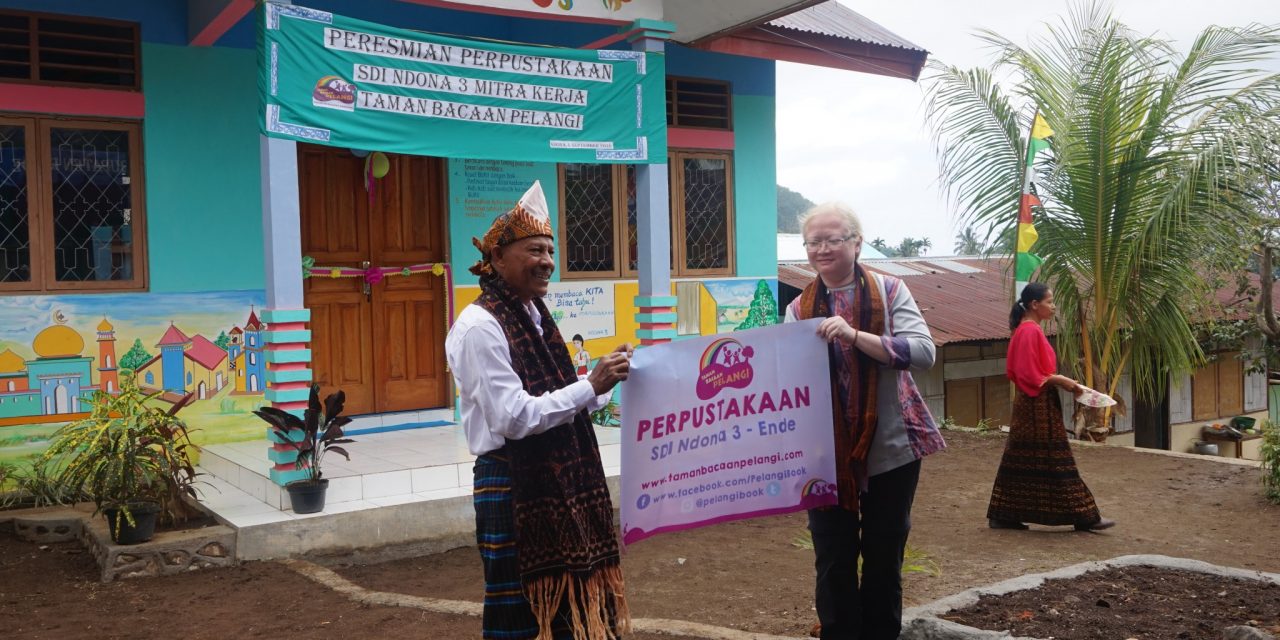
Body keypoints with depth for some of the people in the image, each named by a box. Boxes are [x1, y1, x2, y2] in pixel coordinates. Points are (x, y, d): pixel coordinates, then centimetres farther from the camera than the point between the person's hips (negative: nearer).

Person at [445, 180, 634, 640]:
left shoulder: (536, 316, 11)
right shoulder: (480, 327, -16)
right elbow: (513, 417, -21)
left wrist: (604, 381, 3)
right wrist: (591, 387, -22)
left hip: (558, 480, 8)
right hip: (512, 486, -8)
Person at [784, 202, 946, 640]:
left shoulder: (889, 291, -4)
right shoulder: (798, 309, 3)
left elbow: (924, 352, -17)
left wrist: (854, 335, -27)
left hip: (891, 447, -1)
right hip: (827, 453, 1)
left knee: (884, 557, 12)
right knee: (833, 560, 6)